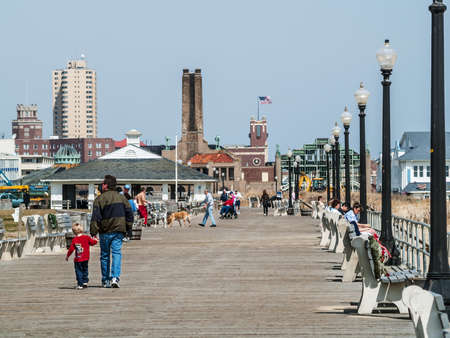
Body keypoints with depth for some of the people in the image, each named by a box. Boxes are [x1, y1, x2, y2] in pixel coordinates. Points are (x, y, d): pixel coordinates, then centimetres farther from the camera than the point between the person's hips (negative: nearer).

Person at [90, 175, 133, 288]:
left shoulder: (99, 199, -5)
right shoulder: (122, 198, 7)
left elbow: (95, 217, -11)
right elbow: (129, 214, 8)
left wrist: (93, 232, -11)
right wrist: (128, 228, 15)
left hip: (105, 232, -2)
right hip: (118, 231, 2)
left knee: (105, 255, 10)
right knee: (116, 253, -1)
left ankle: (105, 281, 15)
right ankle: (115, 277, -20)